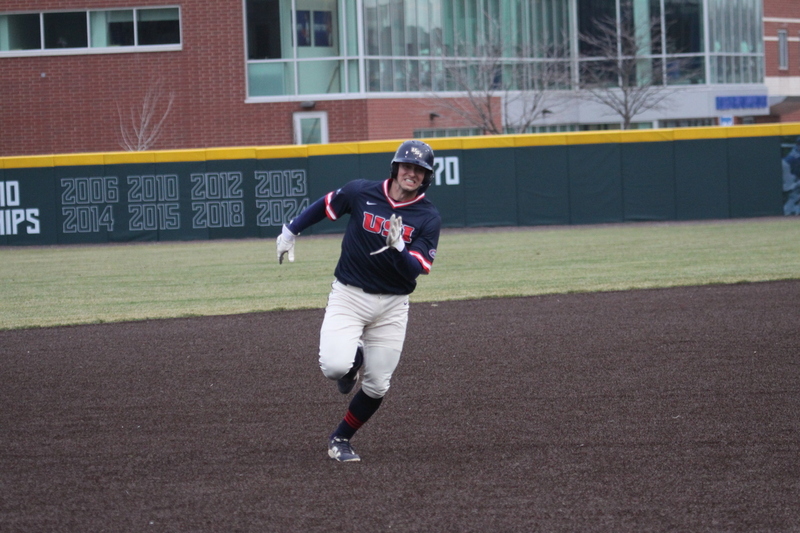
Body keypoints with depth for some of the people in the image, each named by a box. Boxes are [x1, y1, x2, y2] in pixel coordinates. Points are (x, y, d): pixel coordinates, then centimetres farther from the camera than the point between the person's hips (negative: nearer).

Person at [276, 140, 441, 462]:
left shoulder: (428, 218, -6)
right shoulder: (361, 193, -5)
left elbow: (415, 270, -15)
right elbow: (325, 205, 14)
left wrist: (397, 247, -33)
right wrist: (290, 231, 17)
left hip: (392, 306, 1)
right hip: (348, 295, -1)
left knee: (377, 386, 1)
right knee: (334, 367, -22)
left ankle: (341, 440, 25)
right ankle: (353, 359, 16)